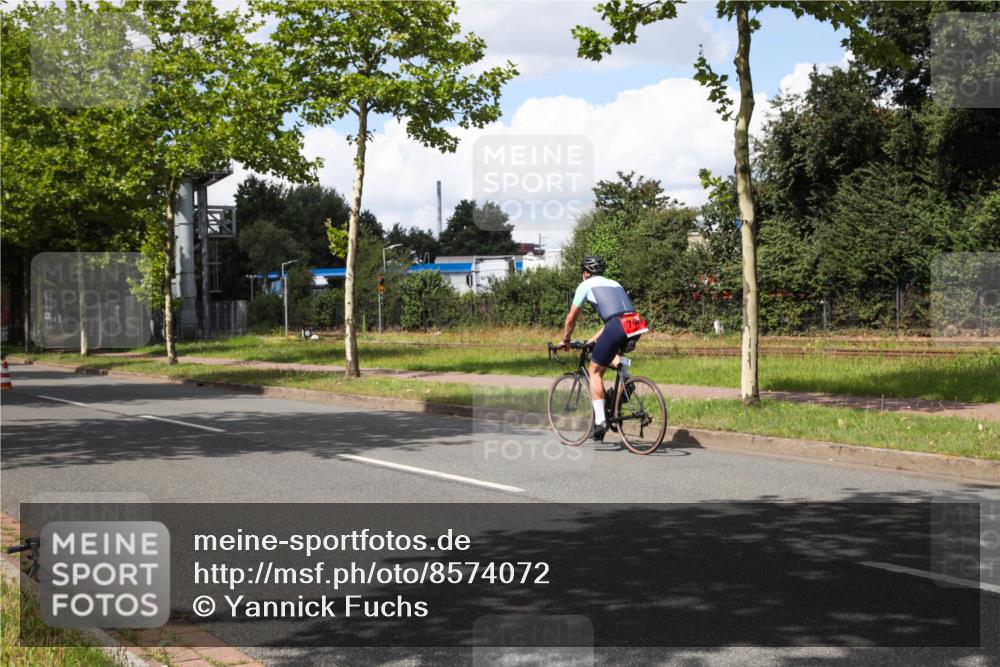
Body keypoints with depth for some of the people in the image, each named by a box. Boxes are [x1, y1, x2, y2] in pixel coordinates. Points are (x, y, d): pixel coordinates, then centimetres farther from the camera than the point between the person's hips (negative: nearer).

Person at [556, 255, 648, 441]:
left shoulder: (585, 285, 15)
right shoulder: (614, 284, 33)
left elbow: (571, 318, 18)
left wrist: (565, 340, 33)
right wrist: (594, 339, 43)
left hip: (617, 327, -6)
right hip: (636, 327, 6)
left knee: (594, 371, 8)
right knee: (608, 351, 35)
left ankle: (600, 420, 0)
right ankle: (622, 364, 6)